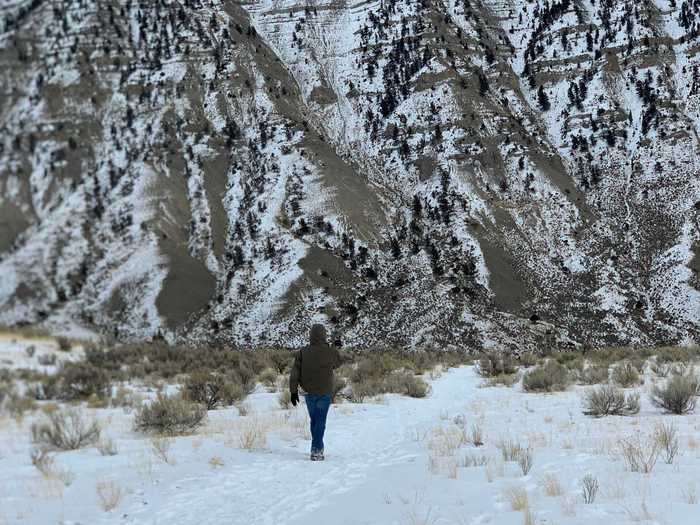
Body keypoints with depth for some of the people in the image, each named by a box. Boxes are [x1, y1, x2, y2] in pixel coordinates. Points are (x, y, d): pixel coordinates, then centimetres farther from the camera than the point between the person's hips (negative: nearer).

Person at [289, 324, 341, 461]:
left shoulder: (303, 352, -7)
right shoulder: (331, 352, -10)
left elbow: (294, 373, -7)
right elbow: (337, 363, 11)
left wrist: (294, 391, 1)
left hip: (309, 393, 2)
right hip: (325, 393, -2)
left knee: (314, 420, 17)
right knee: (320, 421, 2)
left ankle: (318, 447, 26)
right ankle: (316, 450, -6)